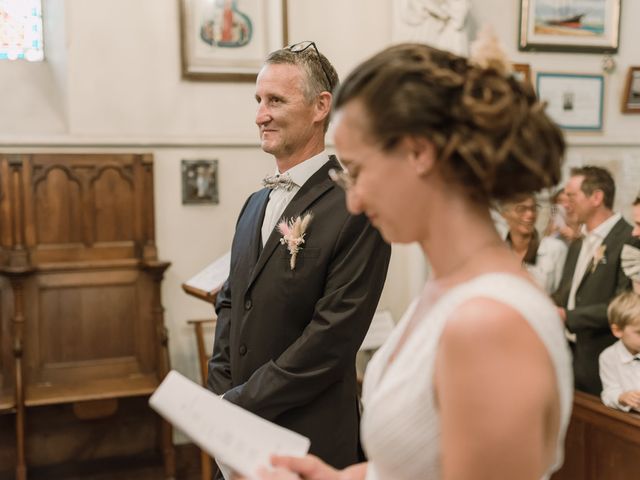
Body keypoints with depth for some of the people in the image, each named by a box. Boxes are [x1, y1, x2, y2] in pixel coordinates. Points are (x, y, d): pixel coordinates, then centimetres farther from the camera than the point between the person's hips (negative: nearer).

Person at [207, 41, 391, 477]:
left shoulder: (358, 209, -16)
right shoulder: (256, 205, 10)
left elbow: (333, 338, -19)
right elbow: (231, 303, 13)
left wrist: (240, 403, -13)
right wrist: (222, 392, 0)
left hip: (311, 441, -6)